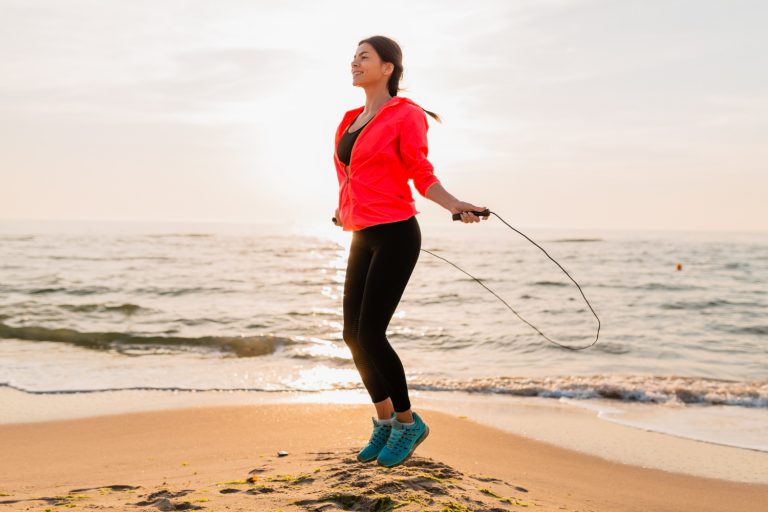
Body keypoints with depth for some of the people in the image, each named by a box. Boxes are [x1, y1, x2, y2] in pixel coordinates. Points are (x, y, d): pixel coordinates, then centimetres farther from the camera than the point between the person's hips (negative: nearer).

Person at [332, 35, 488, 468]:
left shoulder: (406, 115, -6)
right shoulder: (354, 120, 15)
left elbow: (423, 176, -7)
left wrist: (455, 206, -24)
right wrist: (346, 210, 42)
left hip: (395, 237, -8)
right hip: (364, 239, 8)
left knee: (370, 335, -11)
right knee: (354, 335, 5)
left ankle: (409, 422, 8)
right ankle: (385, 422, 23)